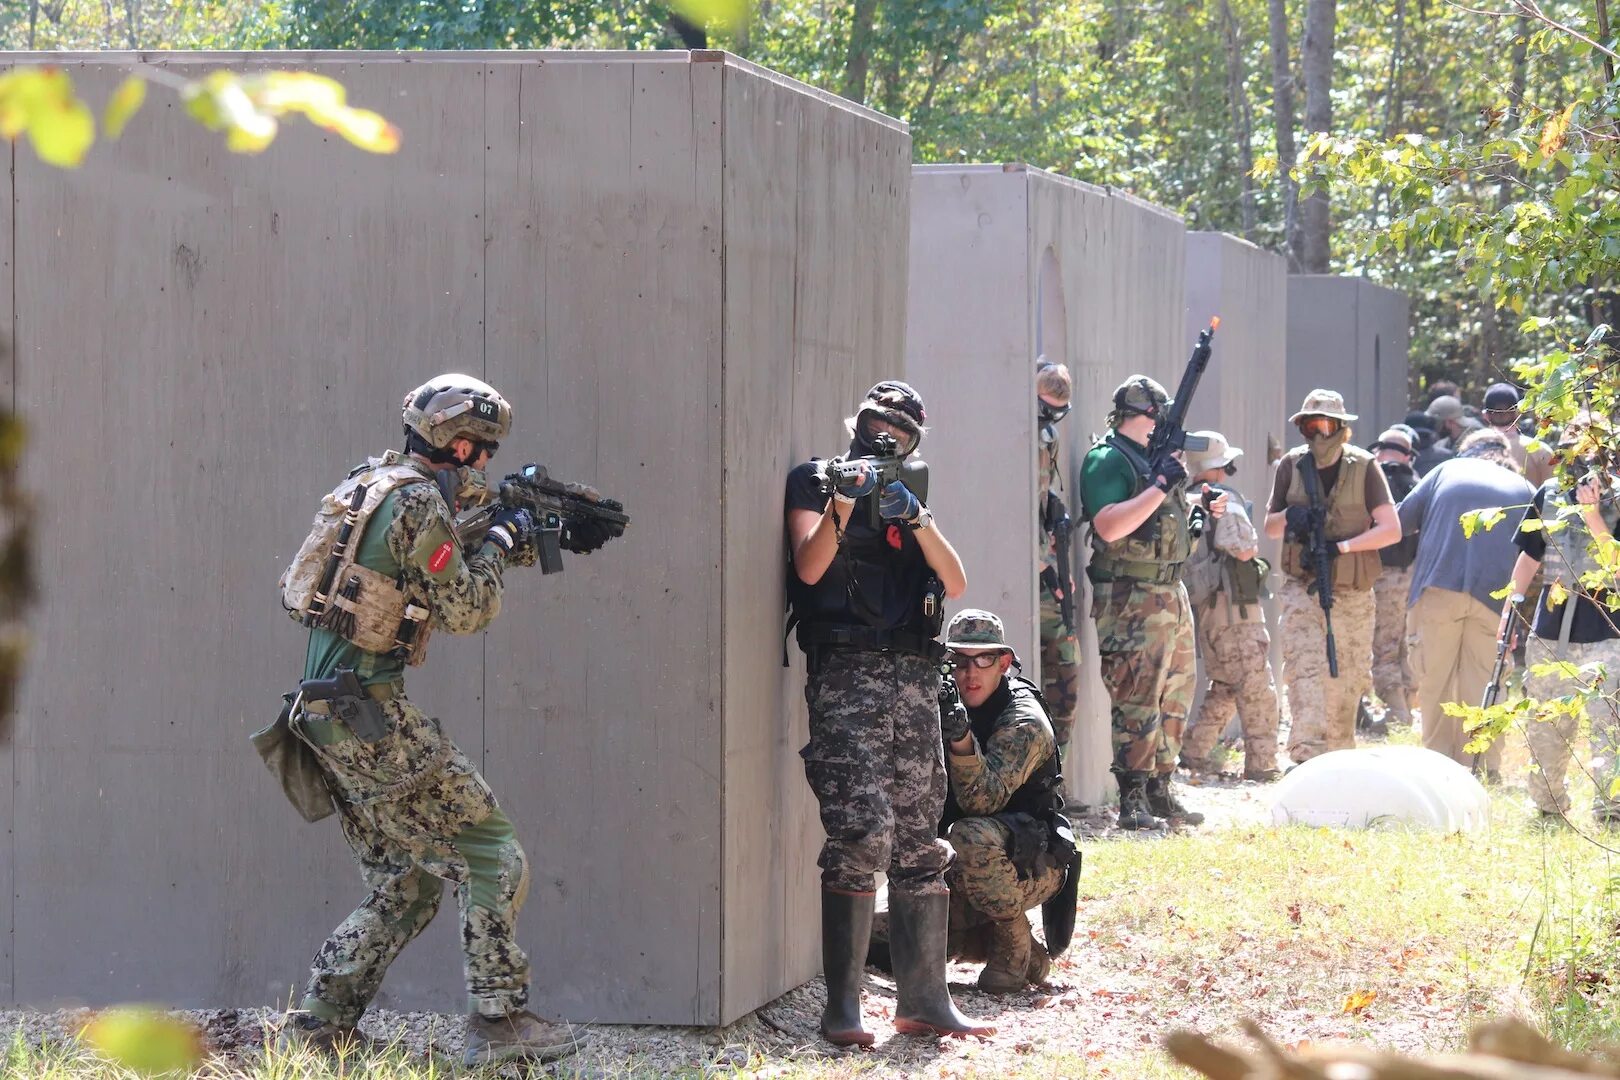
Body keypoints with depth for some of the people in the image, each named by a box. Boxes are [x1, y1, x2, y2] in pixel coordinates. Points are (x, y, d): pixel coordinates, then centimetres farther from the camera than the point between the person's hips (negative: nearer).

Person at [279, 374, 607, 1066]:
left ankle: (321, 1021, 13)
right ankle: (498, 1021, -7)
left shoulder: (375, 484, 16)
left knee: (405, 884, 15)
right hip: (368, 709, -10)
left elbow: (450, 559, 30)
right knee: (490, 857, -5)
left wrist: (547, 539, 25)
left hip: (325, 711, 10)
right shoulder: (418, 502, -13)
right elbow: (464, 609, -10)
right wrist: (503, 541, 4)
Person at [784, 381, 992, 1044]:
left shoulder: (907, 494, 20)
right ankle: (842, 1008, -13)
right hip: (847, 675, -6)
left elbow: (955, 583, 8)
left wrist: (916, 517, -6)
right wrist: (843, 503, -23)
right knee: (862, 834, -16)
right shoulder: (815, 483, 6)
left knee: (920, 845, 6)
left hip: (915, 680, 6)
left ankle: (924, 1000, 9)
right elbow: (809, 566, -9)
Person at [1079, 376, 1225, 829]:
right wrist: (1160, 487, -24)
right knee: (1136, 703, -10)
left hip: (1171, 595, 10)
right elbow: (1110, 526, -25)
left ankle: (1160, 791, 22)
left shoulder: (1154, 458, 17)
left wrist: (1201, 508, 14)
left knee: (1174, 699, 14)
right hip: (1131, 602, -10)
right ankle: (1132, 801, -9)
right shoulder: (1107, 460, -11)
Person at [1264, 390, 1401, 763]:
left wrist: (1341, 546, -19)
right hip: (1303, 588, 0)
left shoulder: (1363, 467, -5)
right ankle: (1307, 757, -28)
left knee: (1348, 682, 9)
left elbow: (1391, 529, -8)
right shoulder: (1291, 466, 1)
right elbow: (1269, 528, 9)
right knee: (1304, 667, -18)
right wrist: (1288, 516, -14)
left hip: (1352, 594, 0)